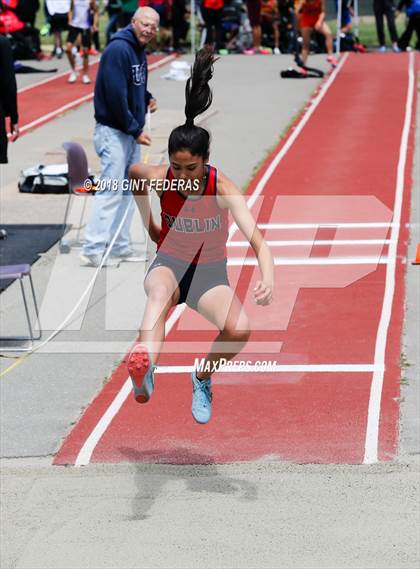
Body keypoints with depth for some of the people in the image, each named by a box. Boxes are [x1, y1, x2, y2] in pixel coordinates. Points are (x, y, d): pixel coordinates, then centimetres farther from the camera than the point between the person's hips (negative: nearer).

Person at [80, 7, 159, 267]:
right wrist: (135, 130, -17)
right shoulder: (118, 50, -17)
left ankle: (120, 248, 18)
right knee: (111, 191, -12)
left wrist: (147, 99, 5)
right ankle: (93, 250, -11)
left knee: (129, 192, 12)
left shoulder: (140, 51, 11)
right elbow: (115, 94, -21)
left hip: (131, 132, 9)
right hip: (113, 131, -9)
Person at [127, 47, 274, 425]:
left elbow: (257, 240, -31)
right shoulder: (158, 178, -15)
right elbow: (132, 171, 12)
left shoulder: (223, 189, -21)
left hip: (209, 272, 0)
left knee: (240, 329, -28)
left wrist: (268, 279, -49)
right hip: (170, 262, 0)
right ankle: (144, 364, -68)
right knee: (159, 291, -39)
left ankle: (203, 379, 5)